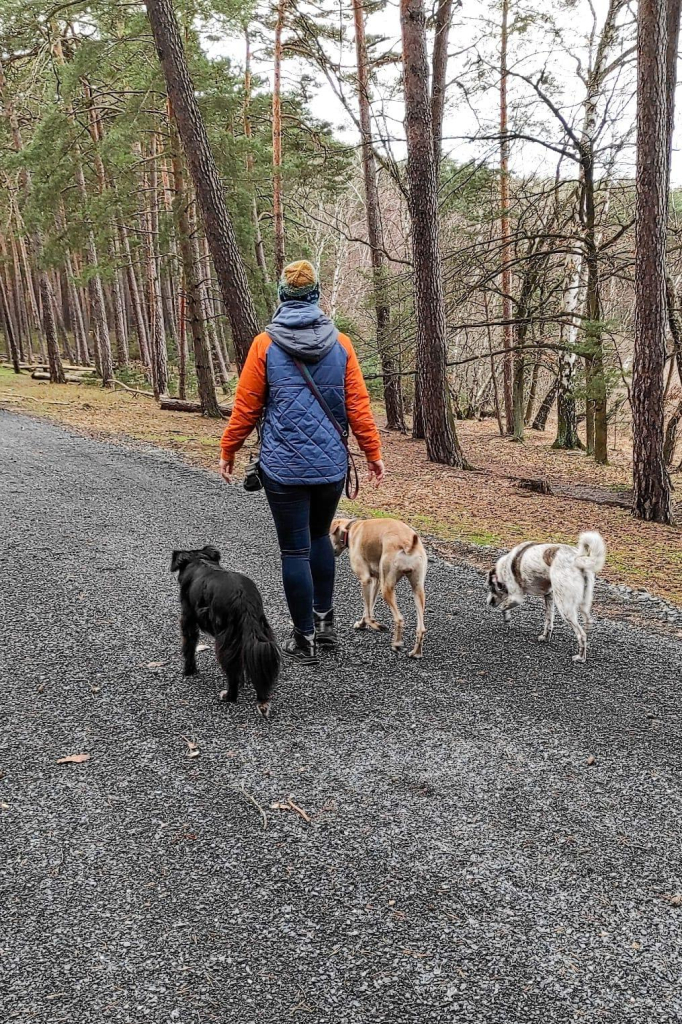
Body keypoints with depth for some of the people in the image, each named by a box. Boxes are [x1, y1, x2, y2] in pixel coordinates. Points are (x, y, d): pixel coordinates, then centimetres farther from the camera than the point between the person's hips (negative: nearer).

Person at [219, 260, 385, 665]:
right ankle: (325, 621, 27)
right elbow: (358, 404, 1)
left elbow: (246, 406, -2)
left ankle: (305, 639, 12)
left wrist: (228, 451, 10)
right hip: (332, 464, 3)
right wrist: (373, 453, 9)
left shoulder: (266, 343, -4)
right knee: (320, 536, 23)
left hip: (285, 466, -3)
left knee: (295, 550, 5)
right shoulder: (339, 343, 1)